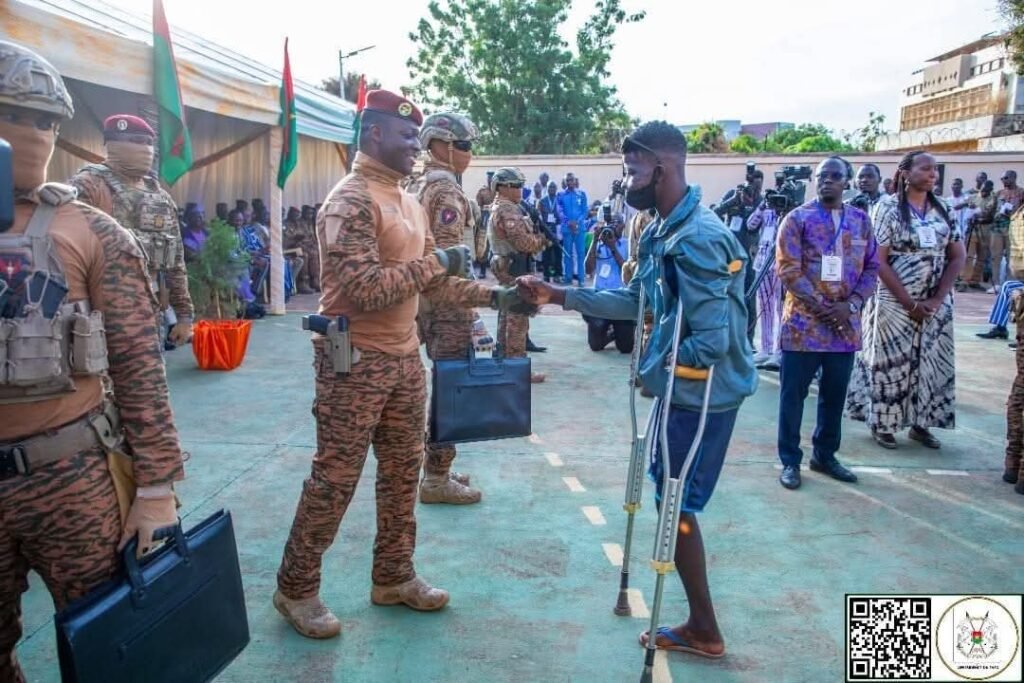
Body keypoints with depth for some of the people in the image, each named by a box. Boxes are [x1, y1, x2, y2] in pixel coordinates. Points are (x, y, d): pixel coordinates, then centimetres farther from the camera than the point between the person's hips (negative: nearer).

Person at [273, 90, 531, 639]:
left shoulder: (408, 203, 13)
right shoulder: (350, 201, -14)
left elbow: (432, 284, 14)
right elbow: (363, 288, -25)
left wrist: (494, 296, 4)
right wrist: (435, 261, -19)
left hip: (404, 357, 9)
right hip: (355, 360, -8)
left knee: (403, 471, 15)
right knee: (335, 477, 1)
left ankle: (393, 577, 31)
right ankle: (296, 588, 19)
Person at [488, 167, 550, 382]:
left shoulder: (499, 208, 17)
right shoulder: (507, 210, -17)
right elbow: (524, 242, -23)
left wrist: (537, 236, 0)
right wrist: (543, 239, -5)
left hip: (506, 268, 11)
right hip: (514, 269, -11)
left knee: (507, 316, 15)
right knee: (518, 319, -8)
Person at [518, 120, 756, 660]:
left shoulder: (696, 240, -25)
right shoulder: (664, 232, 7)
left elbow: (711, 341, -27)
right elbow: (637, 300, 13)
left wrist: (654, 368, -11)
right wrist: (558, 296, 9)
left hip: (701, 393, -10)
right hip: (680, 389, 10)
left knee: (676, 508, 3)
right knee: (673, 504, 18)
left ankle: (704, 631, 22)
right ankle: (699, 625, 33)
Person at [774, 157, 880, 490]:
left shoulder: (861, 220, 10)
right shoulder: (798, 218, -3)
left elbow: (872, 267, 9)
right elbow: (787, 269, -10)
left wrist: (851, 304, -8)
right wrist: (821, 308, -15)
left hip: (845, 323, 4)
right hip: (803, 322, -4)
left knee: (835, 394, 13)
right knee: (793, 393, 2)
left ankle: (825, 455, 28)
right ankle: (790, 460, 13)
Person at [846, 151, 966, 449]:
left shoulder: (944, 209, 6)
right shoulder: (889, 208, -7)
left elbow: (957, 257, 6)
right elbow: (879, 261, -12)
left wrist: (937, 298, -7)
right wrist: (910, 303, -14)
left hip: (936, 303, 5)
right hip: (895, 301, -4)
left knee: (931, 362, 7)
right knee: (890, 361, 1)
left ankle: (920, 423, 19)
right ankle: (882, 423, 13)